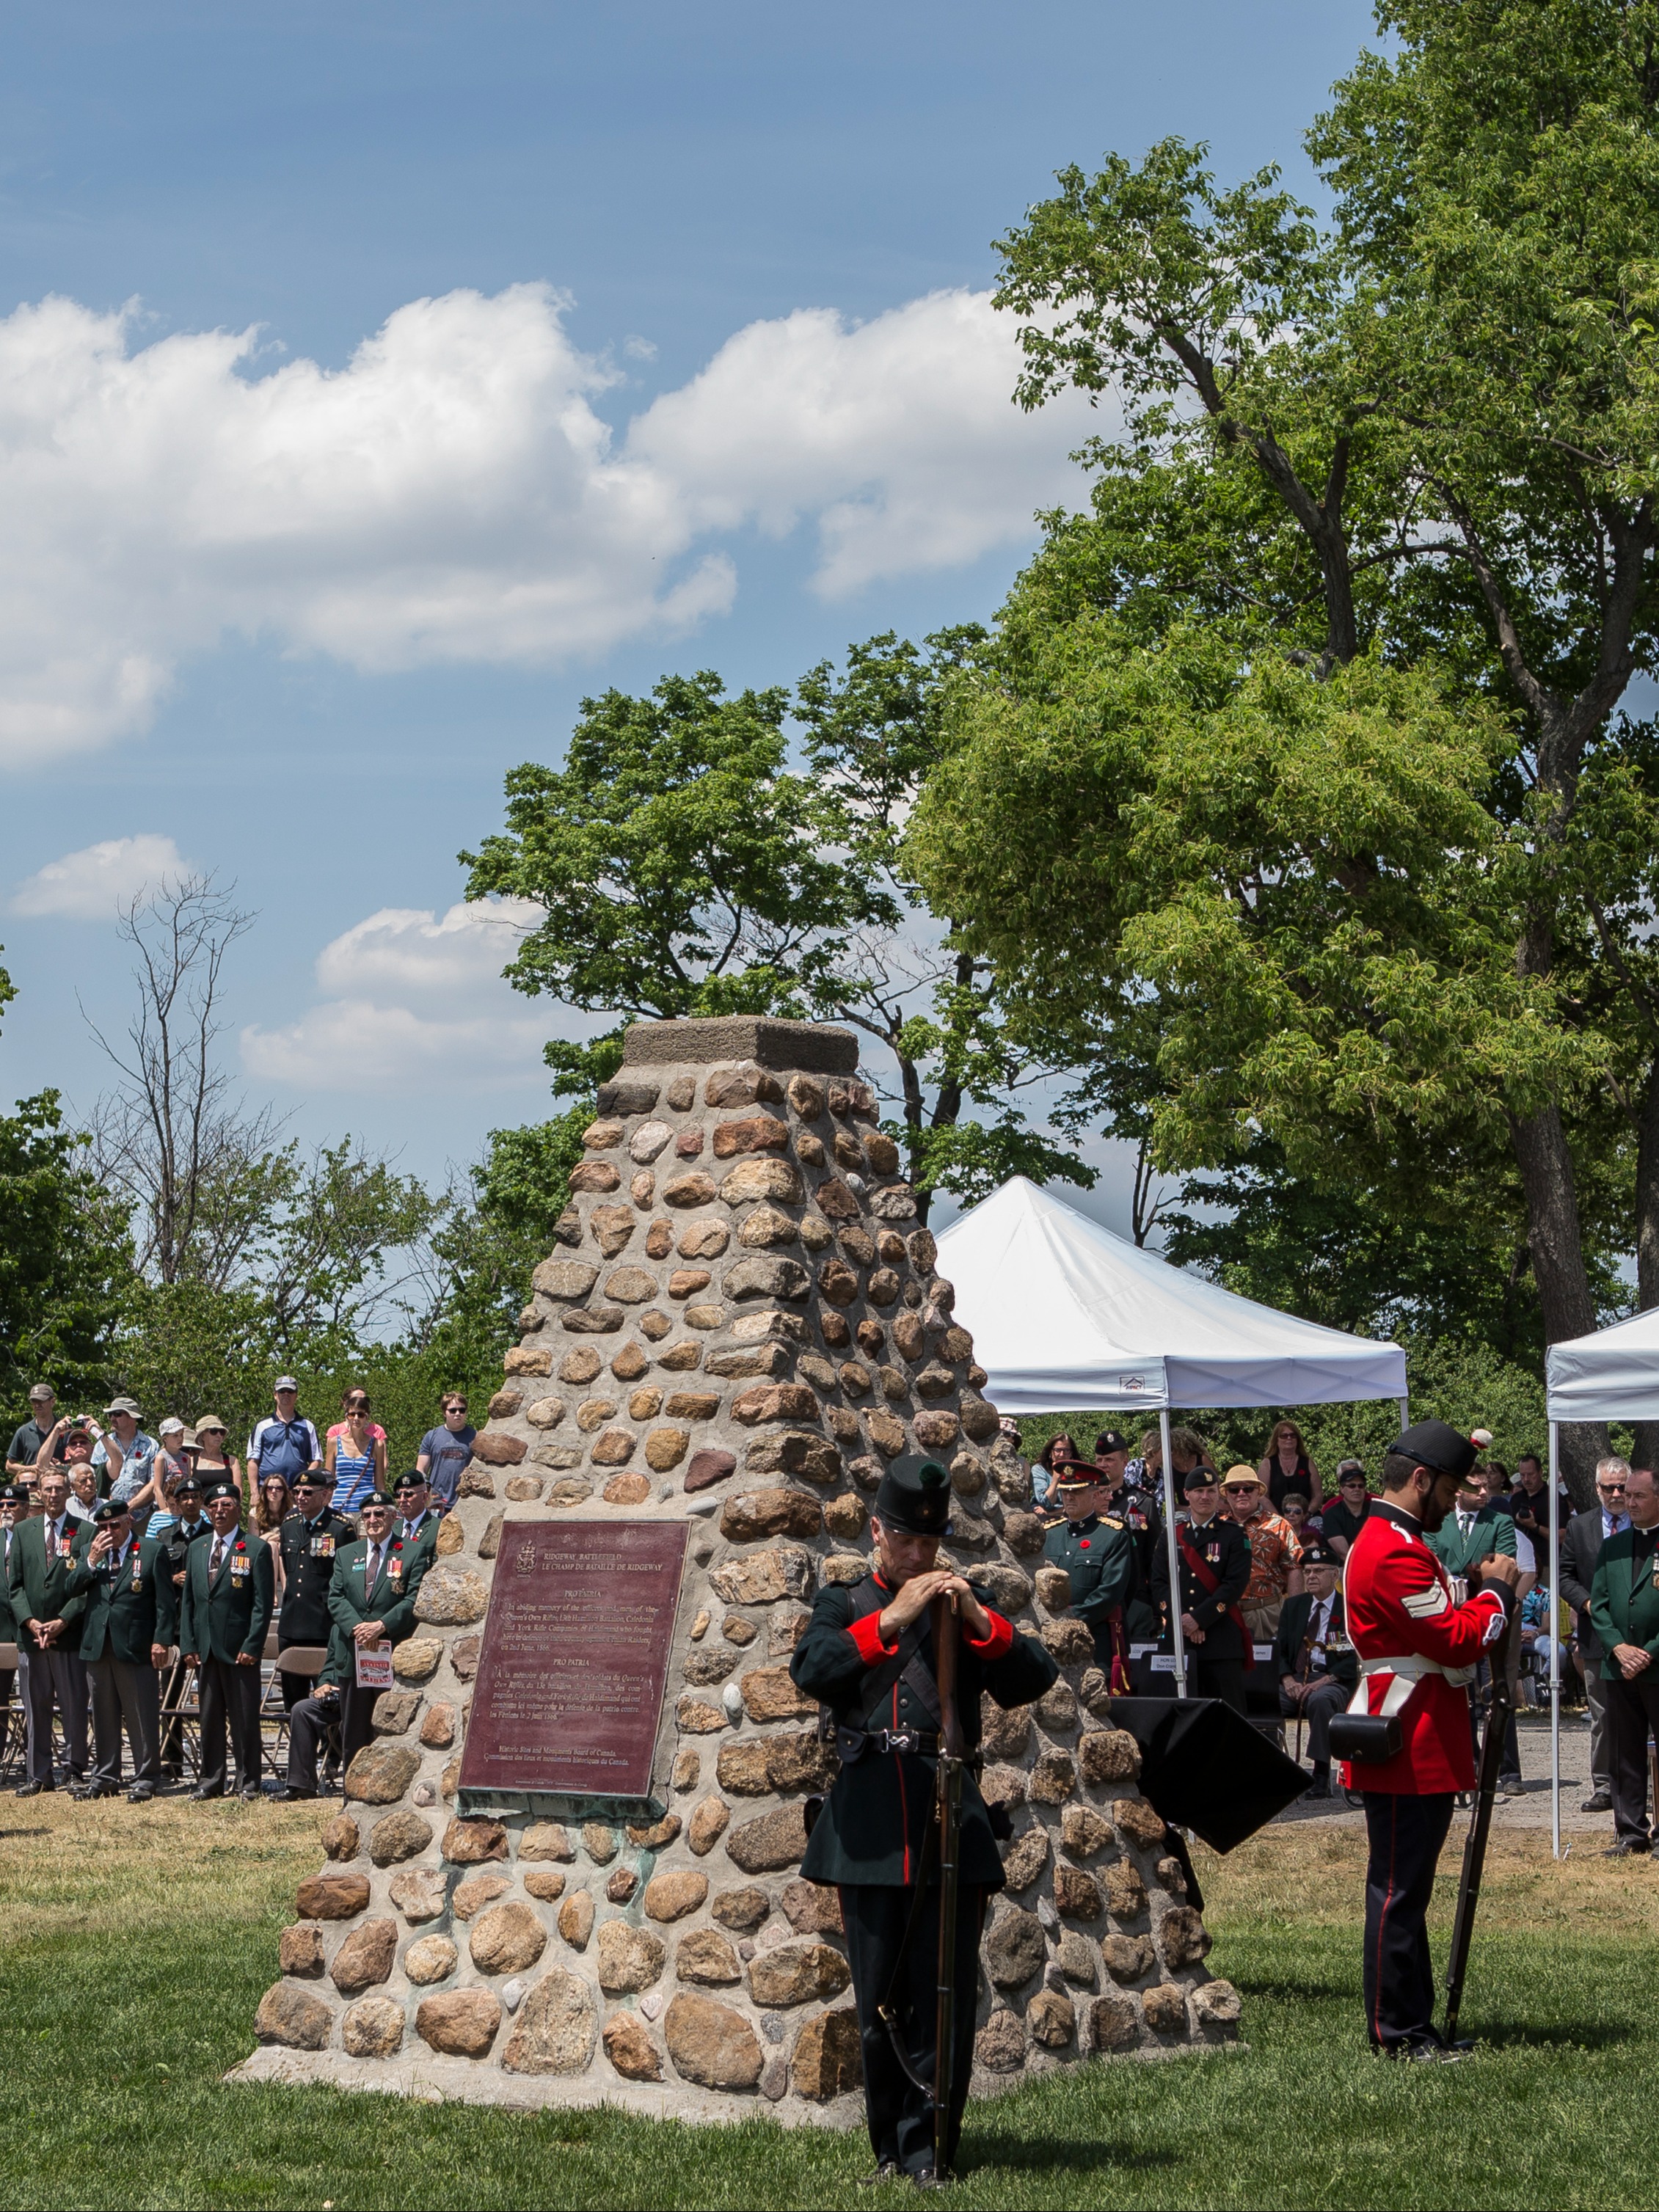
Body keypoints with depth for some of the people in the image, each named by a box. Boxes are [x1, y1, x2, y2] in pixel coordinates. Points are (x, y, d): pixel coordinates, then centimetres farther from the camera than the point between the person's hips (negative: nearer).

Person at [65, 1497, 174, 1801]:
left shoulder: (152, 1551, 0)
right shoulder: (88, 1551, 13)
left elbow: (164, 1601, -2)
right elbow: (73, 1588, 4)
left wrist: (161, 1640, -9)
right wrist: (91, 1560, -9)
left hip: (136, 1647, -5)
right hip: (98, 1646, 5)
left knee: (142, 1716, -3)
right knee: (103, 1716, 11)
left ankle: (146, 1779, 3)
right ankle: (105, 1777, 19)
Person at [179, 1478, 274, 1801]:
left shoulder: (256, 1550, -1)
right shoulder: (196, 1550, 15)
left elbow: (262, 1604, -6)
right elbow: (188, 1601, 15)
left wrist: (251, 1647, -12)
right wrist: (188, 1644, 6)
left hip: (240, 1650, -5)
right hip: (205, 1650, 5)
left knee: (244, 1719, -1)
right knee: (209, 1718, 9)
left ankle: (248, 1782, 6)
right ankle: (211, 1781, 15)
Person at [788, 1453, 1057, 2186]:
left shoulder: (966, 1606, 12)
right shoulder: (843, 1605, 9)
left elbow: (1034, 1679, -1)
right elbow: (811, 1671, -12)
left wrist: (977, 1618, -15)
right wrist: (891, 1618, -18)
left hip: (952, 1821, 1)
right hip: (870, 1828, 0)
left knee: (948, 2000, -3)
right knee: (879, 2001, 5)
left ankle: (926, 2150, 4)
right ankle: (891, 2147, 15)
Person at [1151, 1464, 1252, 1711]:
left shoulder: (1234, 1536, 4)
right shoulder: (1172, 1536, 14)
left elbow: (1235, 1585, -7)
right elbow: (1159, 1583, 7)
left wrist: (1199, 1619, -14)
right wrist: (1181, 1620, -8)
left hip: (1221, 1643, -3)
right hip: (1178, 1639, 3)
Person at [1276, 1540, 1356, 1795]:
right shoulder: (1294, 1605, 19)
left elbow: (1356, 1659, -7)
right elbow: (1279, 1649, 14)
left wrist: (1323, 1682, -18)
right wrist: (1288, 1680, -6)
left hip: (1334, 1681, -4)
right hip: (1295, 1680, 4)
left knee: (1320, 1701, -39)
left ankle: (1322, 1776, -34)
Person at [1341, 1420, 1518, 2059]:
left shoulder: (1391, 1543, 17)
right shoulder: (1394, 1553, -19)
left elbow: (1438, 1634, 21)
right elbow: (1456, 1642, -21)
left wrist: (1484, 1596, 6)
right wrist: (1496, 1590, -8)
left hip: (1420, 1754, 11)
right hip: (1409, 1757, -11)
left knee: (1405, 1889, 14)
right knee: (1399, 1892, -5)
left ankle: (1408, 2023, 21)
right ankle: (1398, 2033, 0)